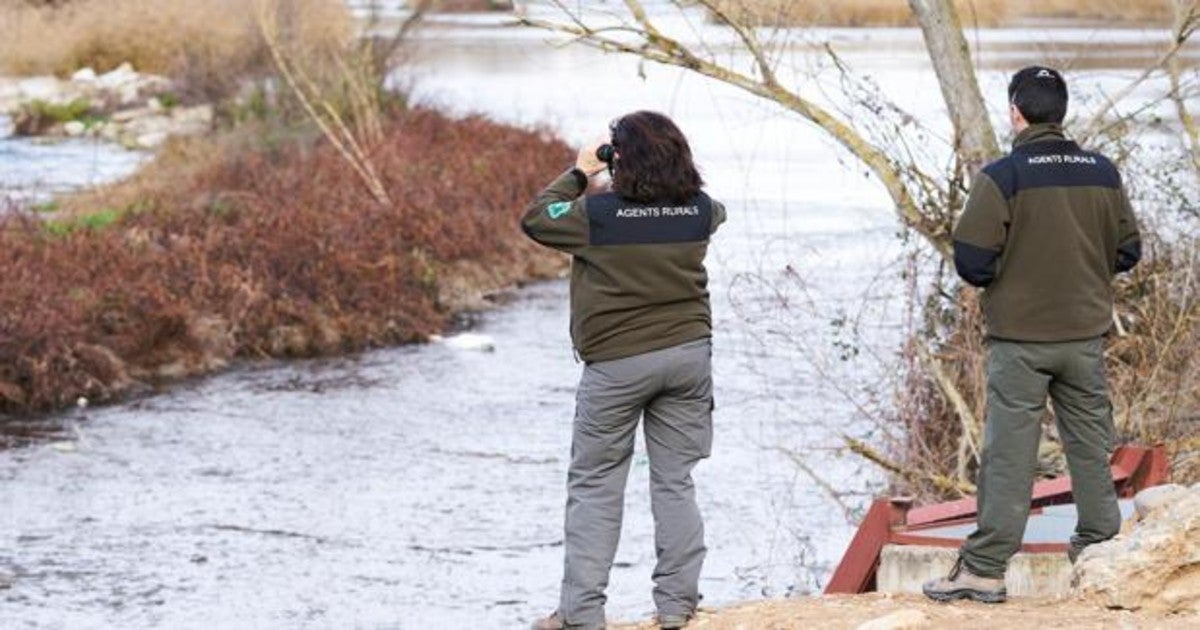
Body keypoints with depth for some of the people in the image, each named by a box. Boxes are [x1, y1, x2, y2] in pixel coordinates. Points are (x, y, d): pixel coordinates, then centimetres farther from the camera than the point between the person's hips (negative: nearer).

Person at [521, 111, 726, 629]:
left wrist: (578, 173, 12)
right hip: (688, 353, 4)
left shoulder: (598, 213, -14)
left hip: (617, 363, -3)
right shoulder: (700, 210, -2)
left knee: (594, 486, 5)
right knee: (675, 481, 11)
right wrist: (665, 172, 20)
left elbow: (535, 219, 2)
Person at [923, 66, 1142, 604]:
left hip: (1019, 337, -4)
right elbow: (1127, 251, 9)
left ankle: (985, 567, -3)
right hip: (1086, 333, 4)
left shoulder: (1002, 177, -13)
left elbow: (971, 260, -16)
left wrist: (996, 277, 5)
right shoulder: (1102, 173, 3)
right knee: (1090, 446, 14)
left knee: (1009, 452, -3)